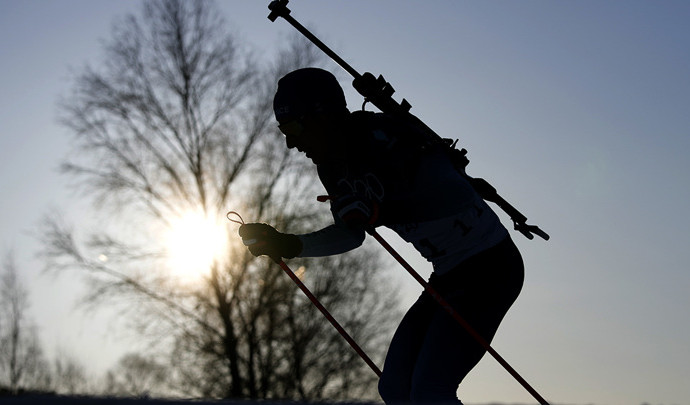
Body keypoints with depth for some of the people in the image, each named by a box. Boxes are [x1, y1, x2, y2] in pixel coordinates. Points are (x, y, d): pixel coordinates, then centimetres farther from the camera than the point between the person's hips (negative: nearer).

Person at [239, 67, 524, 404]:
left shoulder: (383, 137, -24)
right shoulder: (332, 169, 4)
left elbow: (458, 195, -25)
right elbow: (351, 234, 15)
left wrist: (382, 210, -24)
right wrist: (290, 245, 1)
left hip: (490, 265, -9)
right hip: (448, 275, 10)